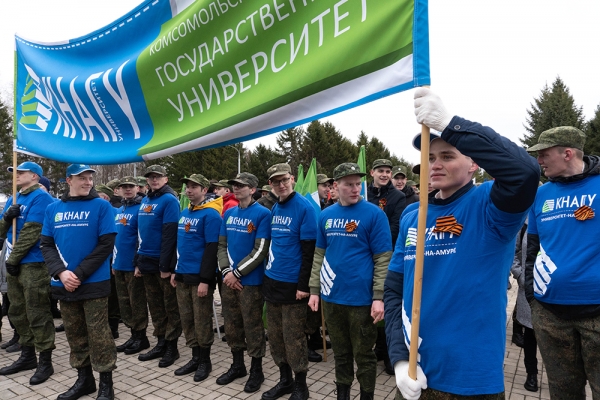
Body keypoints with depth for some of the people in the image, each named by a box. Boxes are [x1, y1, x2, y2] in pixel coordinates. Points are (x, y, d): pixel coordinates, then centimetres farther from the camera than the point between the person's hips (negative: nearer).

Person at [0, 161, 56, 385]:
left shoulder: (41, 198, -11)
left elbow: (31, 232, -17)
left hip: (33, 265, -9)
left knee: (37, 314, -3)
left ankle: (45, 362, 6)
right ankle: (27, 355, 29)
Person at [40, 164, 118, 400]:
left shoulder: (101, 206, -5)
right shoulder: (53, 209, 7)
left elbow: (106, 245, -10)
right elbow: (46, 245, 5)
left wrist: (79, 274, -14)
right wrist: (61, 272, -11)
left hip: (94, 283, -4)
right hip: (63, 284, 4)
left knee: (98, 334, 1)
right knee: (75, 334, 15)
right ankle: (84, 379, 31)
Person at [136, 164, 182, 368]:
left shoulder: (169, 200, -12)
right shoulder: (145, 200, 12)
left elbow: (169, 234, -18)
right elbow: (141, 231, 17)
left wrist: (165, 265, -20)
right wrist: (139, 260, 13)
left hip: (163, 262, -8)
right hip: (147, 261, 8)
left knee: (170, 305, 5)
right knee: (154, 305, 16)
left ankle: (172, 347, 15)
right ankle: (161, 343, 28)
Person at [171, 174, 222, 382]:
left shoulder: (210, 214, -13)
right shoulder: (184, 213, 12)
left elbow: (211, 248, -18)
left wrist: (205, 279, -20)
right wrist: (175, 271, 16)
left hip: (200, 277, -8)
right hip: (183, 275, 8)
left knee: (202, 320, 4)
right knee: (186, 319, 14)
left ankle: (205, 361, 20)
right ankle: (195, 358, 27)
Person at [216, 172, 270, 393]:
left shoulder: (262, 214, -11)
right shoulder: (228, 213, 9)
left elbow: (260, 250, -15)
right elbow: (222, 244, 10)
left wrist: (237, 273, -14)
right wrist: (226, 271, -5)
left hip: (251, 281, -6)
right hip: (229, 280, 6)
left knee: (252, 326, 5)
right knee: (232, 325, 16)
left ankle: (256, 370, 22)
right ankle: (237, 365, 33)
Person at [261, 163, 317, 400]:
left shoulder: (304, 208, -13)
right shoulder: (274, 209, 9)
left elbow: (308, 251, -16)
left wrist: (303, 285, -17)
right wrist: (268, 273, 14)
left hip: (292, 284, -7)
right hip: (272, 282, 7)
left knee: (293, 337, 4)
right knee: (275, 335, 15)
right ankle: (285, 379, 33)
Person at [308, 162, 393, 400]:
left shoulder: (373, 214, -9)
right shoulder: (326, 216, 4)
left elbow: (383, 260, -10)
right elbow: (319, 255, 10)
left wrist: (379, 297, -14)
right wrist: (314, 290, 7)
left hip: (361, 298, -4)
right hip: (332, 297, 4)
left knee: (363, 354, 11)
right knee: (340, 352, 20)